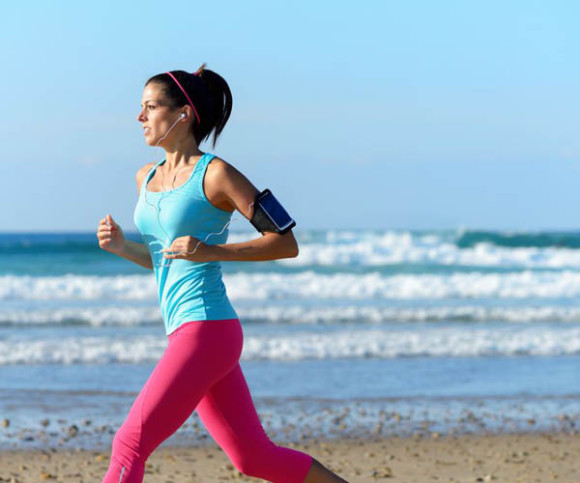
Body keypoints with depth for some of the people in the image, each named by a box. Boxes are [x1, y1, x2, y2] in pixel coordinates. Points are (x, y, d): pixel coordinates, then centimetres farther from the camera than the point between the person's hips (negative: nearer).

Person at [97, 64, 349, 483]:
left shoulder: (216, 174, -9)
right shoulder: (146, 178, 14)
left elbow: (286, 244, -9)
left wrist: (209, 251, -19)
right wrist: (121, 247, 6)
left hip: (208, 332, -9)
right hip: (186, 334, 9)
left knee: (130, 444, -12)